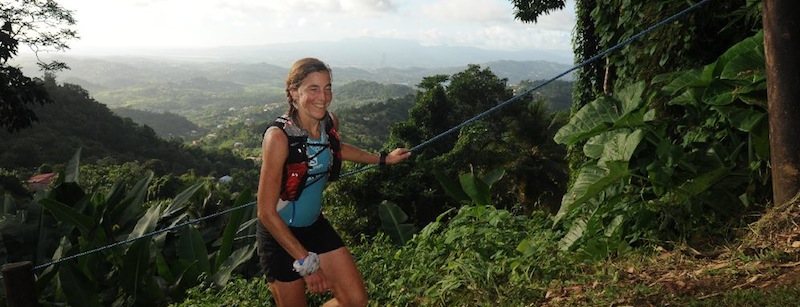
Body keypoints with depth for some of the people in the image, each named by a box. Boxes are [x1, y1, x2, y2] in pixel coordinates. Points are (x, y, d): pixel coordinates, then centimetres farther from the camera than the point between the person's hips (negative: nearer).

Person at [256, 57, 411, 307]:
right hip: (280, 235, -6)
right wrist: (306, 262, -22)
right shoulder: (278, 136, -27)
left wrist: (384, 159, 22)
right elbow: (266, 213, -24)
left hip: (315, 226, 6)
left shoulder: (330, 122, -8)